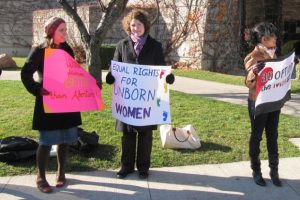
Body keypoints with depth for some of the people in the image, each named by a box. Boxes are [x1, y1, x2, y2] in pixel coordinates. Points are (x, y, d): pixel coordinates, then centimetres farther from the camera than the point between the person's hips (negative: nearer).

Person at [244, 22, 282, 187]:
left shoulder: (272, 55, 8)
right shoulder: (251, 58, -10)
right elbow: (249, 84, -14)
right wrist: (253, 71, -31)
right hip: (257, 103, -6)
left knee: (272, 137, 11)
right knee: (256, 136, 6)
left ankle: (274, 171, 21)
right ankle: (256, 171, 19)